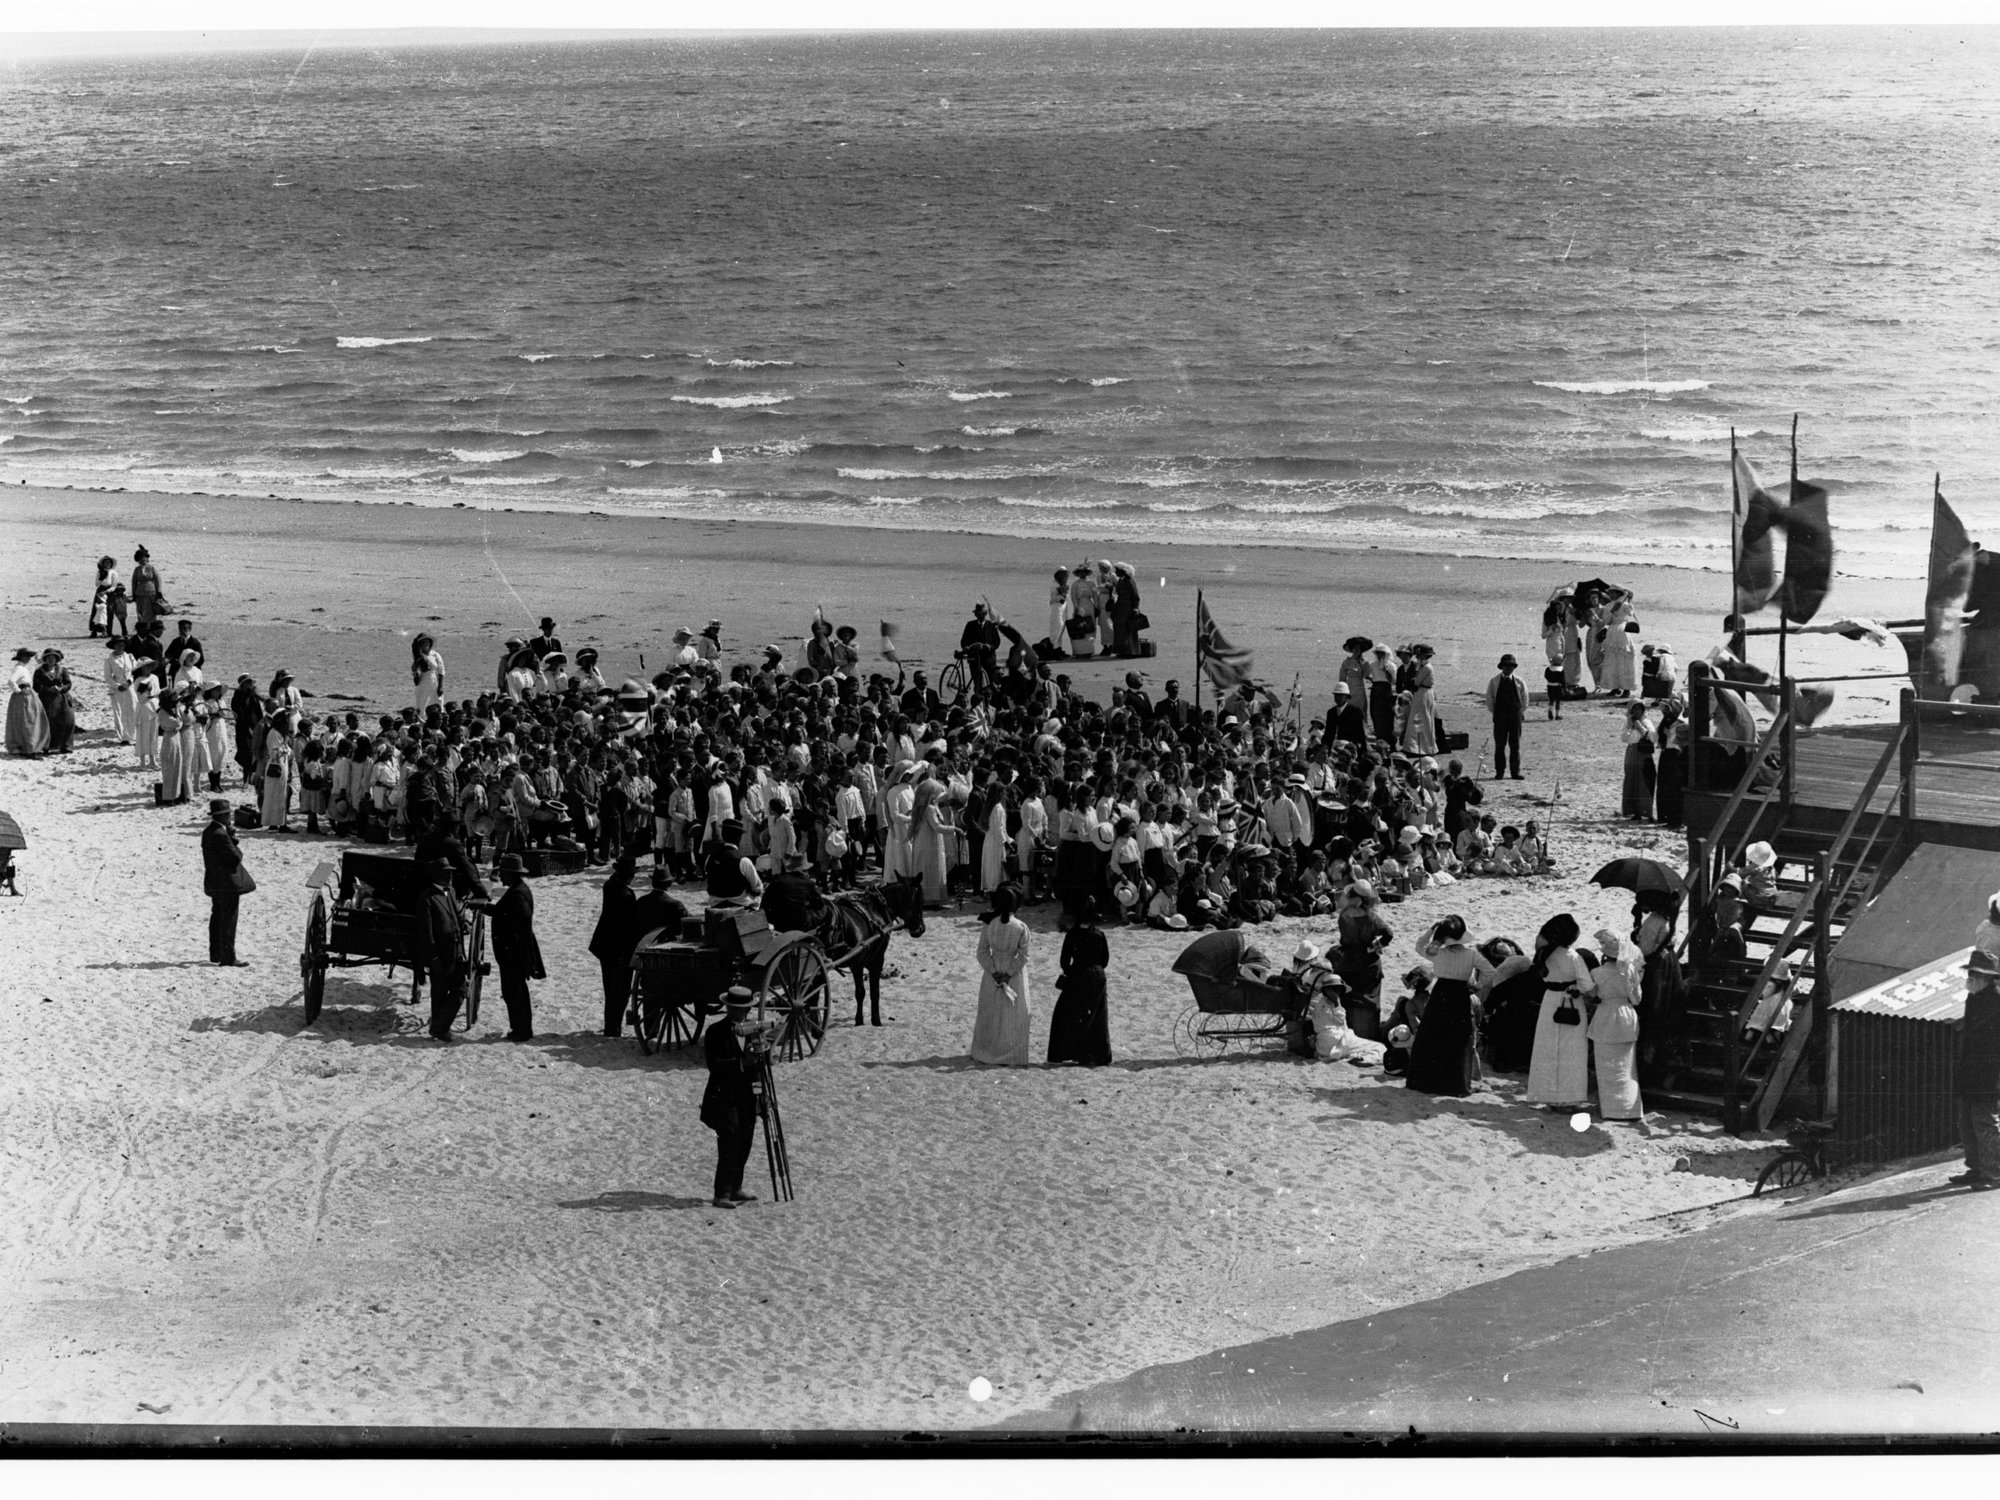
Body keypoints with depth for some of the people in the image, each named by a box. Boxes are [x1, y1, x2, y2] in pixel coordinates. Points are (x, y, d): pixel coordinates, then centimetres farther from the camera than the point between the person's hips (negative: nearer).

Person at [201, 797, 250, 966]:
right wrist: (234, 842, -3)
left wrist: (232, 838, -2)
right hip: (227, 883, -10)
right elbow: (236, 857, -22)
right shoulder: (220, 835, -23)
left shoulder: (207, 832, 8)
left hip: (214, 882, 10)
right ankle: (228, 958, -2)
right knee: (228, 920, -4)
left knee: (217, 918, 18)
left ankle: (215, 954, 27)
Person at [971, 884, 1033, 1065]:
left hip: (992, 973, 2)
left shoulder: (988, 924, -12)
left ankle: (983, 1053, 25)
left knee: (989, 1014, 16)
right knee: (1014, 1016, 9)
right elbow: (1023, 956, -13)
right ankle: (1012, 1055, 12)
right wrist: (1009, 974, -8)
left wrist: (994, 973, -6)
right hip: (1015, 975, -2)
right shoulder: (1021, 927, -15)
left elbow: (982, 952, -8)